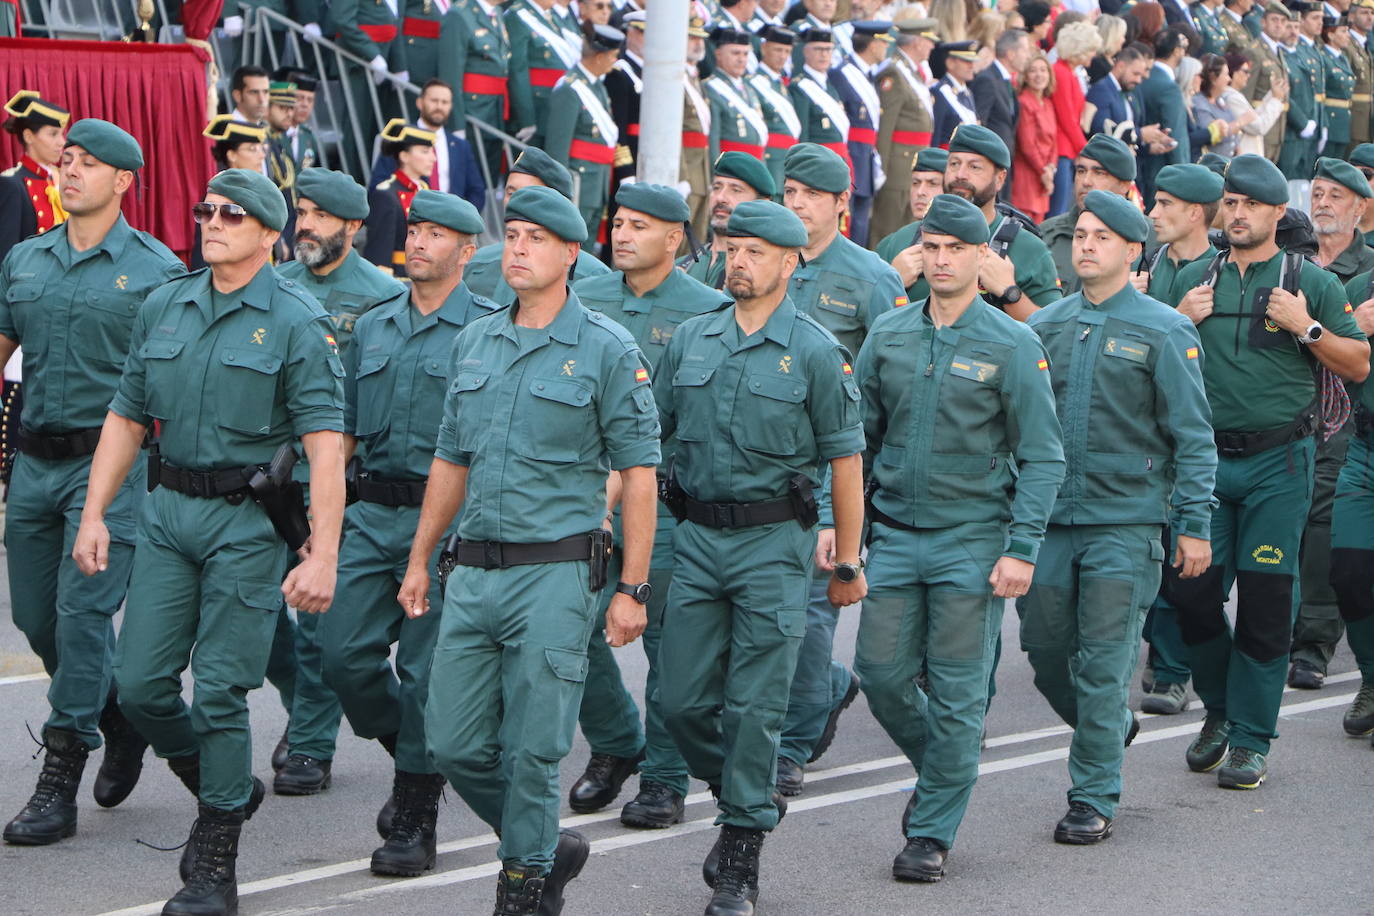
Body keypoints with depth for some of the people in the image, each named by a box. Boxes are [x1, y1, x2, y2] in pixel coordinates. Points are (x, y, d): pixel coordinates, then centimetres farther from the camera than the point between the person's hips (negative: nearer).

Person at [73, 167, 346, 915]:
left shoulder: (296, 323, -7)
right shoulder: (163, 309, 10)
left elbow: (324, 445, -12)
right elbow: (127, 417, 15)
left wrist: (322, 555, -19)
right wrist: (94, 515, 6)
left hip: (249, 521, -5)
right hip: (169, 510, 5)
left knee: (220, 690, -5)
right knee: (140, 685, 2)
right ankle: (227, 788, 28)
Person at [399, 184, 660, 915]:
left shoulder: (607, 351, -4)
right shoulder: (473, 344, 12)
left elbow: (637, 472, -5)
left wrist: (632, 588, -9)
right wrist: (419, 562, 18)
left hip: (554, 574, -5)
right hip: (473, 573, 6)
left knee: (531, 750, -3)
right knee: (454, 745, 5)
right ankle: (549, 848, 25)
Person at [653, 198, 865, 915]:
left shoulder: (815, 351, -4)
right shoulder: (690, 339, 8)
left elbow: (845, 461, -1)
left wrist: (848, 561, -1)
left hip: (774, 541, -4)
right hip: (696, 538, 4)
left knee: (753, 706, -3)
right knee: (682, 700, 5)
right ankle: (747, 801, 30)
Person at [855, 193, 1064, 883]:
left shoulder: (1012, 345, -4)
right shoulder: (887, 335, 7)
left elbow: (1042, 456, -4)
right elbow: (857, 437, 13)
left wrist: (1021, 548, -12)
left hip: (971, 540, -4)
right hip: (892, 535, 4)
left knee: (956, 691, 0)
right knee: (881, 674, 3)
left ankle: (932, 832, 10)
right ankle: (938, 770, 30)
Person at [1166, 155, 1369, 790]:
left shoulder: (1310, 282, 3)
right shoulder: (1193, 281, 11)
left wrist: (1306, 328, -10)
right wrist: (1178, 322, 0)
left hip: (1277, 460, -3)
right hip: (1204, 457, 3)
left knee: (1264, 598, -2)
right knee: (1191, 589, -1)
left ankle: (1250, 741, 6)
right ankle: (1219, 710, 23)